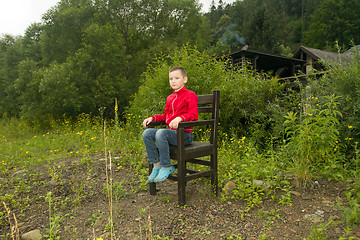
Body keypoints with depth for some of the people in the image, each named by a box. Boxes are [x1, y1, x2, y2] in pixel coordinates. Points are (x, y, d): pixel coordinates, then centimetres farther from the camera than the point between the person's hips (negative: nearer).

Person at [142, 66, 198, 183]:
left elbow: (193, 115, -15)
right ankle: (156, 165, -6)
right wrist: (152, 118, 12)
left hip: (184, 134, -7)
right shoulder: (170, 98, 20)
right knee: (147, 133, -12)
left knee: (161, 133, -33)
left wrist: (180, 118, -33)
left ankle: (166, 168, -19)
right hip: (171, 132, 8)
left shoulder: (190, 95, -4)